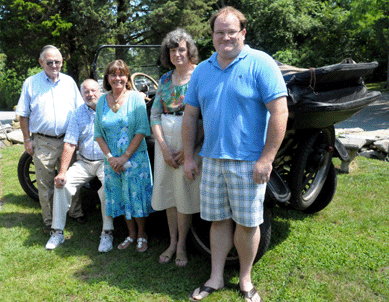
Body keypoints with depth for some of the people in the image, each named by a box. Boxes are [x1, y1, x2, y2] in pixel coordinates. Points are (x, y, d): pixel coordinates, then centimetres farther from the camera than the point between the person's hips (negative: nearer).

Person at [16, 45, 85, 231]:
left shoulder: (69, 82, 7)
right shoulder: (31, 83, 1)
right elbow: (23, 115, 3)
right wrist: (27, 140, -2)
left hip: (67, 140, 2)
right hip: (43, 143, -2)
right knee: (45, 184, 6)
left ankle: (75, 212, 28)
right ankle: (49, 220, 20)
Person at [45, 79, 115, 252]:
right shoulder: (78, 114, 7)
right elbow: (70, 144, 1)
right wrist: (62, 172, -8)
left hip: (106, 162, -4)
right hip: (84, 163, 4)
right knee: (62, 183, -13)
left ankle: (107, 233, -19)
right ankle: (57, 232, 1)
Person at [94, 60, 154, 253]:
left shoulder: (136, 98, -6)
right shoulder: (102, 101, 5)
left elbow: (142, 130, -10)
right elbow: (98, 133, 6)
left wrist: (125, 156, -14)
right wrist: (109, 157, -6)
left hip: (135, 158, -3)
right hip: (112, 160, 4)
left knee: (136, 196, 1)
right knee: (121, 198, 11)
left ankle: (141, 234, 21)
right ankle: (131, 234, 27)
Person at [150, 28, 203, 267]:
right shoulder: (165, 79, 10)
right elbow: (155, 115, 8)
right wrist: (164, 147, -4)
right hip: (165, 140, 5)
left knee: (185, 191, 0)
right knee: (167, 191, 9)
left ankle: (182, 245, 17)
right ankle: (172, 242, 24)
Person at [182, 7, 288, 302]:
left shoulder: (260, 64, -6)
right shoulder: (202, 70, 10)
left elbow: (279, 112, -12)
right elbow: (190, 115, 14)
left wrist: (266, 159, -16)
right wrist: (189, 157, 9)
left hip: (248, 162, -4)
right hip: (212, 159, 5)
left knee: (247, 223, 6)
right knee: (218, 220, 13)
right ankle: (216, 278, 27)